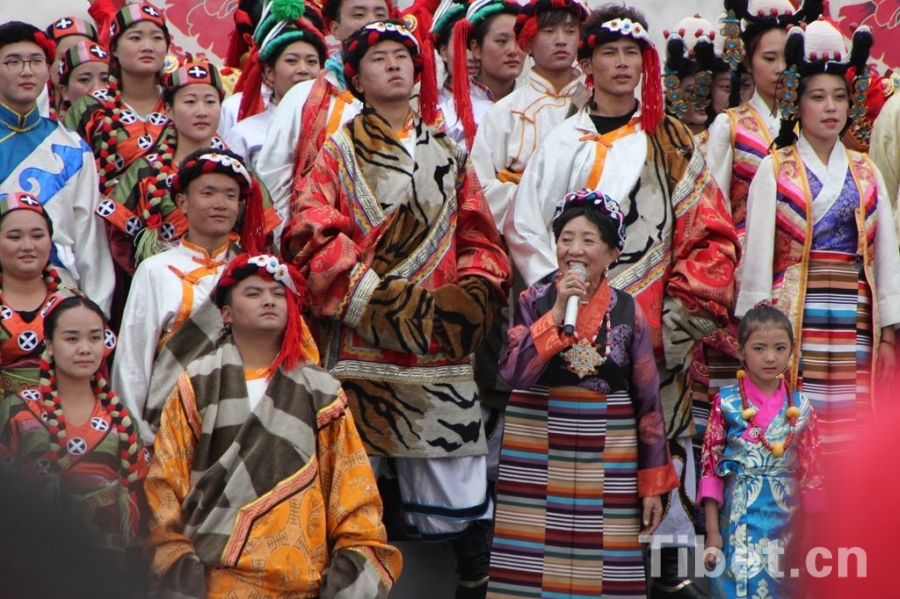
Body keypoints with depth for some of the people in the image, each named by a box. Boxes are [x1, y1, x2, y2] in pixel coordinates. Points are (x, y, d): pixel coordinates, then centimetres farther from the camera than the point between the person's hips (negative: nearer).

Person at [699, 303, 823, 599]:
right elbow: (710, 467, -3)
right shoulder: (727, 402, -3)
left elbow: (810, 474, 7)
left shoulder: (801, 408, 3)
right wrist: (712, 532, -6)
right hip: (738, 520, -2)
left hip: (785, 523, 2)